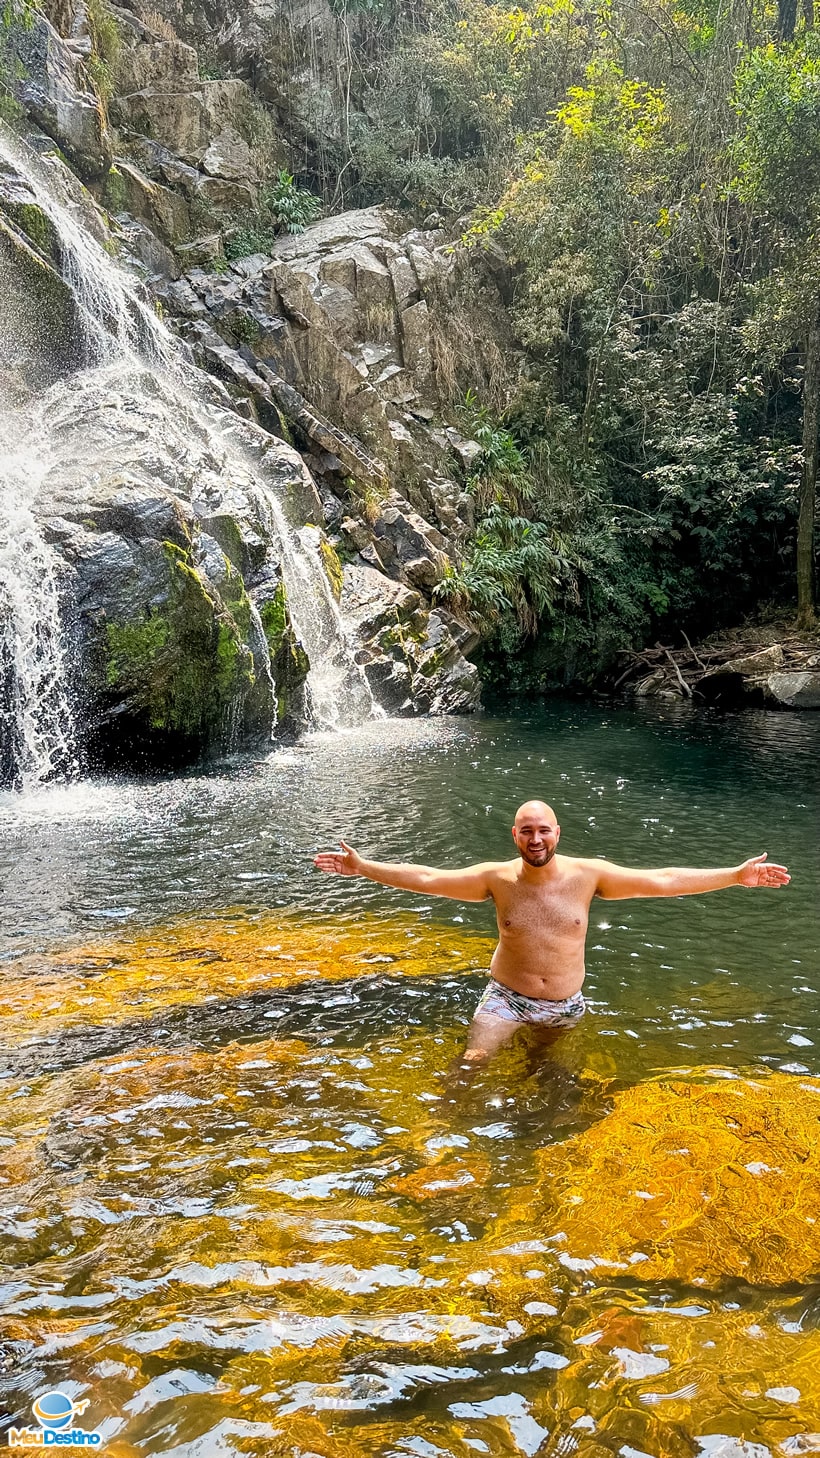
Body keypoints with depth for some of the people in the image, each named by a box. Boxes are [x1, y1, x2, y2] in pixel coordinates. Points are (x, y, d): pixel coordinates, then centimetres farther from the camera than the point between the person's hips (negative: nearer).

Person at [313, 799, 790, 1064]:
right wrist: (362, 867, -13)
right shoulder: (497, 878, -13)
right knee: (472, 1064, -13)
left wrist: (736, 876, -14)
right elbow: (425, 878, -10)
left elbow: (663, 881, -11)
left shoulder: (587, 874, -13)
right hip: (507, 999, -1)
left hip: (567, 1005, 1)